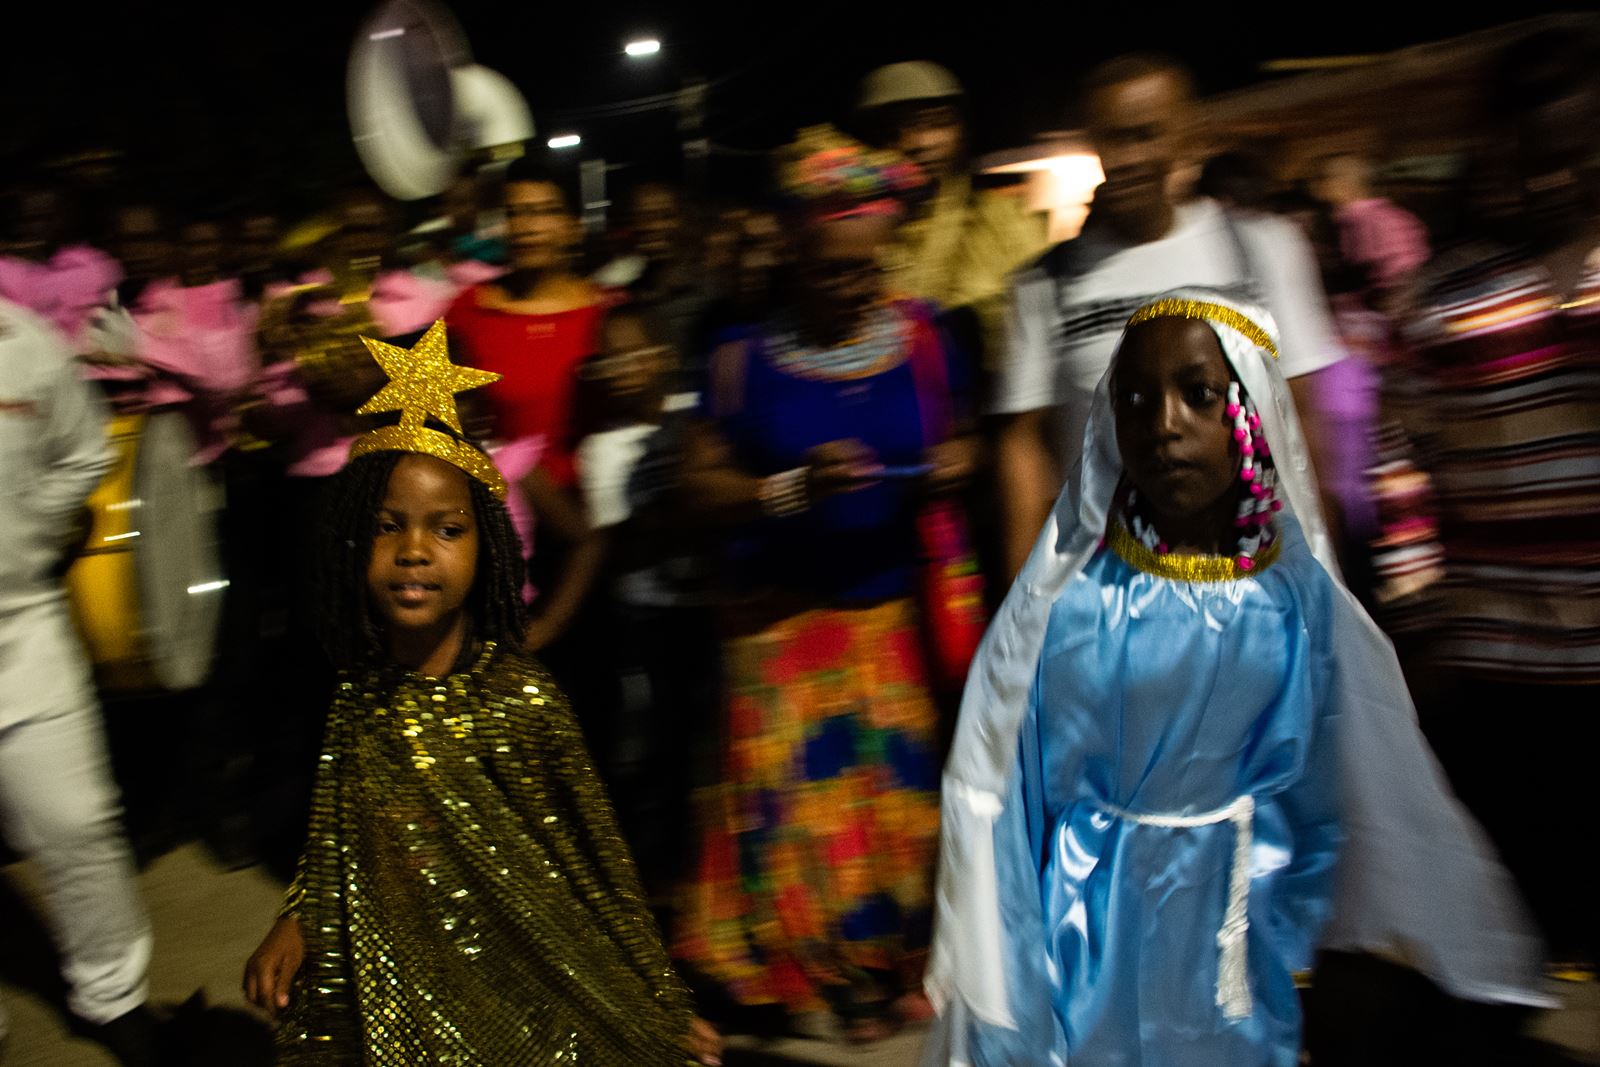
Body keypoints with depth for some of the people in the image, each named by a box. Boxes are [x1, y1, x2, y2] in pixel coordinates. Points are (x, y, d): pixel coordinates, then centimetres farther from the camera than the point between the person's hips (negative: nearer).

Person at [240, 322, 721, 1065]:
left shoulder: (522, 698, -17)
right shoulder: (358, 700, -4)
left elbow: (593, 862, -10)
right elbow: (339, 844, 11)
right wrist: (298, 922, -5)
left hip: (513, 1006, -3)